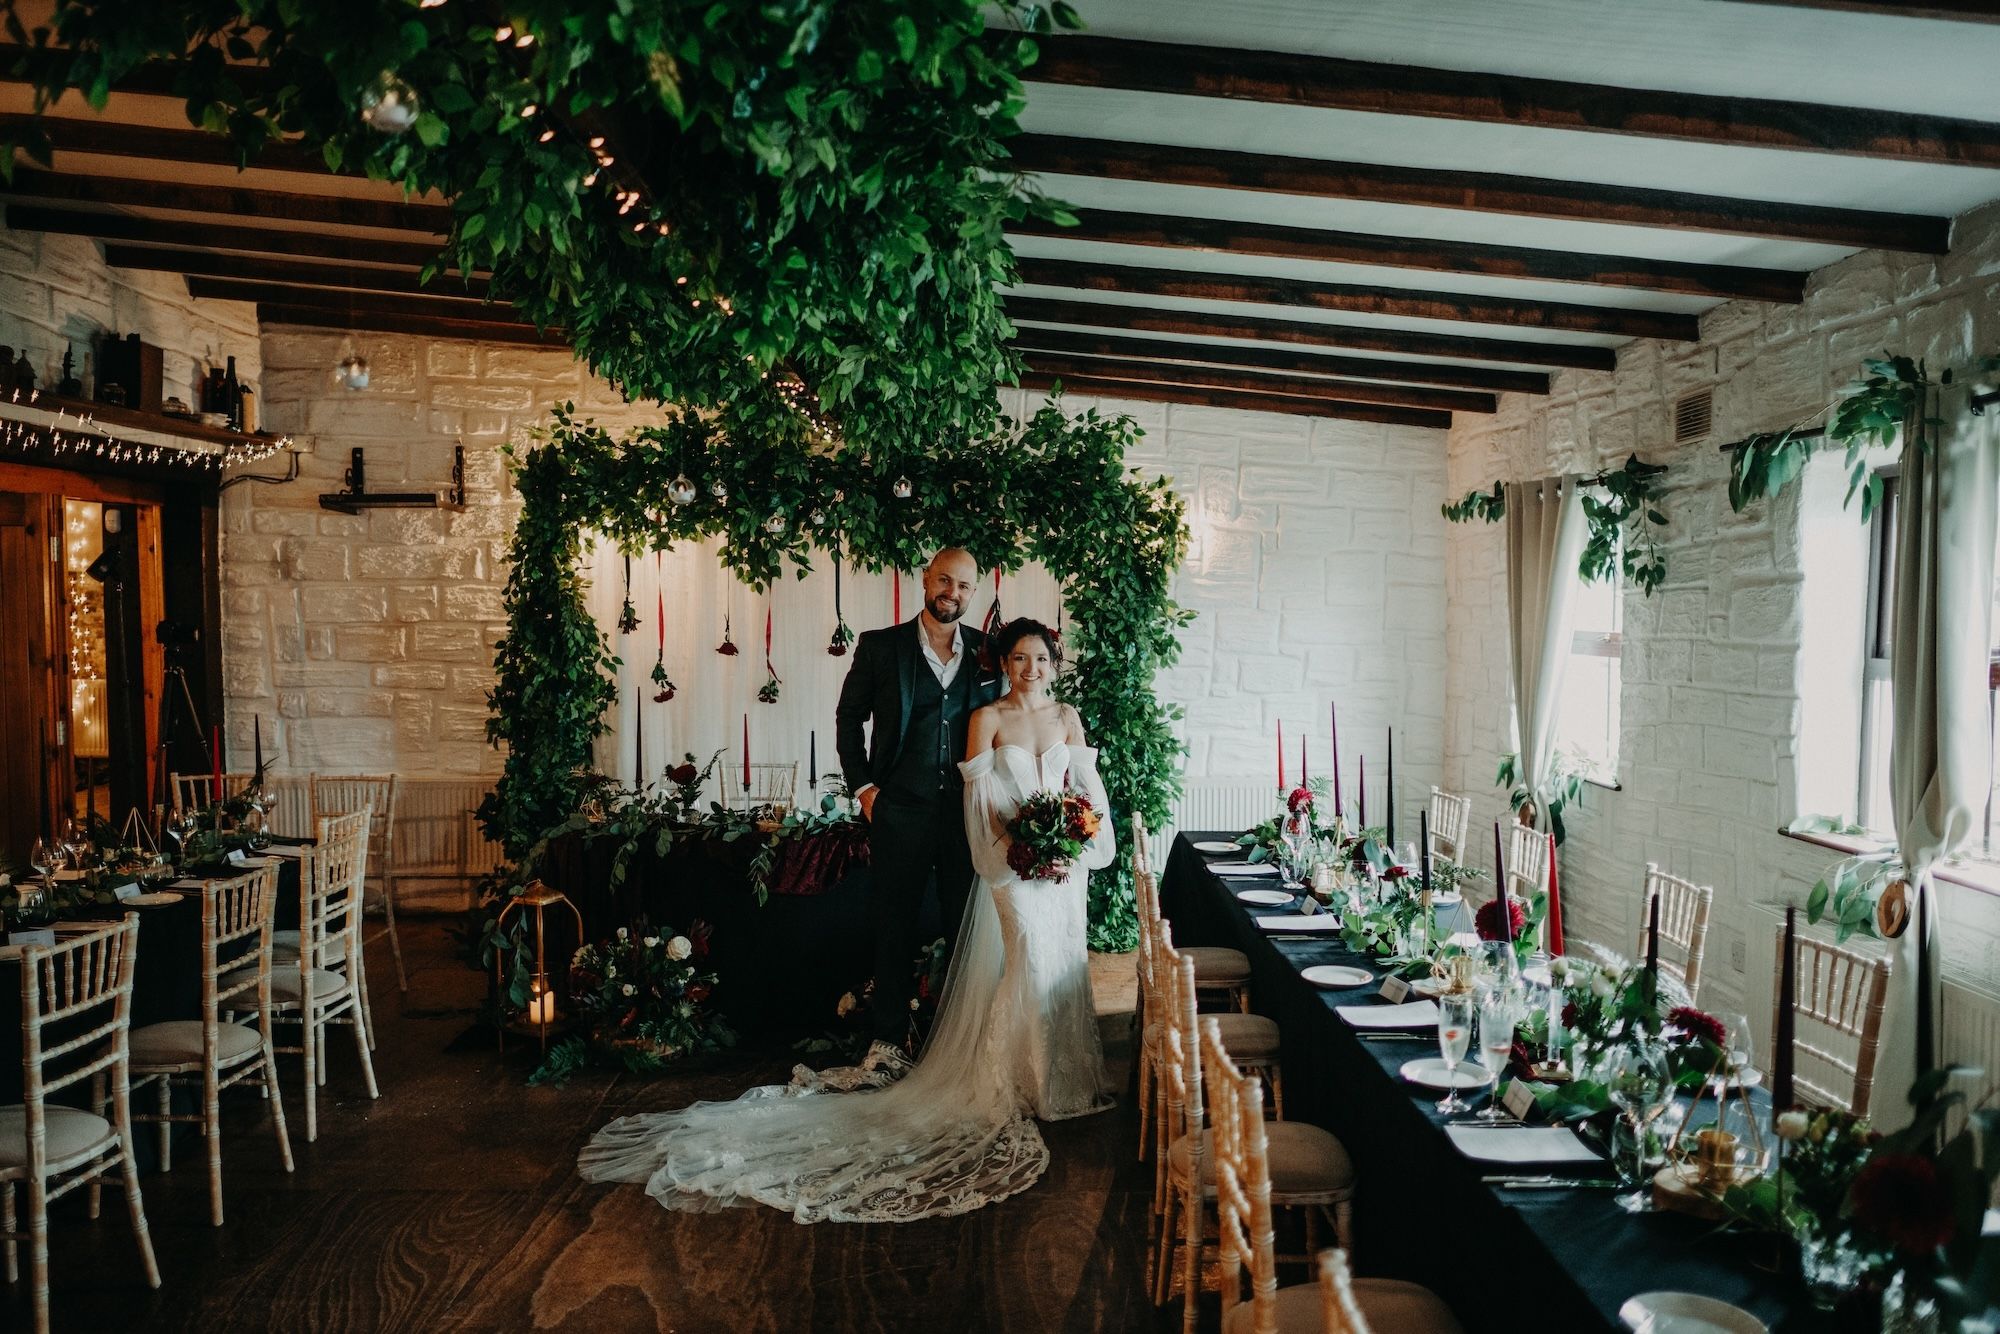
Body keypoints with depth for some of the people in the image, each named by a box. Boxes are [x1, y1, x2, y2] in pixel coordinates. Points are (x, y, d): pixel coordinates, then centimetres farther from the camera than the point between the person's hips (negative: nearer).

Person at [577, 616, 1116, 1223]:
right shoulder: (986, 719, -3)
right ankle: (1014, 1083, 0)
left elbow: (1089, 789, 8)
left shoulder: (1067, 716, 9)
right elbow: (981, 800, -7)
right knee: (1031, 959, -16)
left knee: (1063, 963, 7)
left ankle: (1062, 1077, 24)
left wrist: (1076, 850, -6)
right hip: (1012, 864, -4)